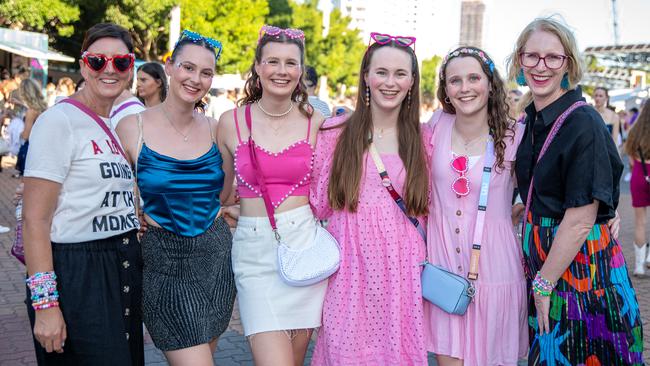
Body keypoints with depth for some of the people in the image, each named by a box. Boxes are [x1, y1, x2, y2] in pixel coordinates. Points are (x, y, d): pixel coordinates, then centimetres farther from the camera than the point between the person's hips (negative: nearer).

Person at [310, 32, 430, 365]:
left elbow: (423, 210, 14)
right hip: (349, 270, -1)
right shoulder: (335, 132, 0)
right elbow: (320, 203, 6)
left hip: (400, 271, 1)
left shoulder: (421, 140, 6)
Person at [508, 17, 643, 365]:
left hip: (581, 265, -7)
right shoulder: (531, 122, 5)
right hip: (543, 257, 7)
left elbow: (580, 221, -21)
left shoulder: (583, 124, -19)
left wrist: (544, 284, -15)